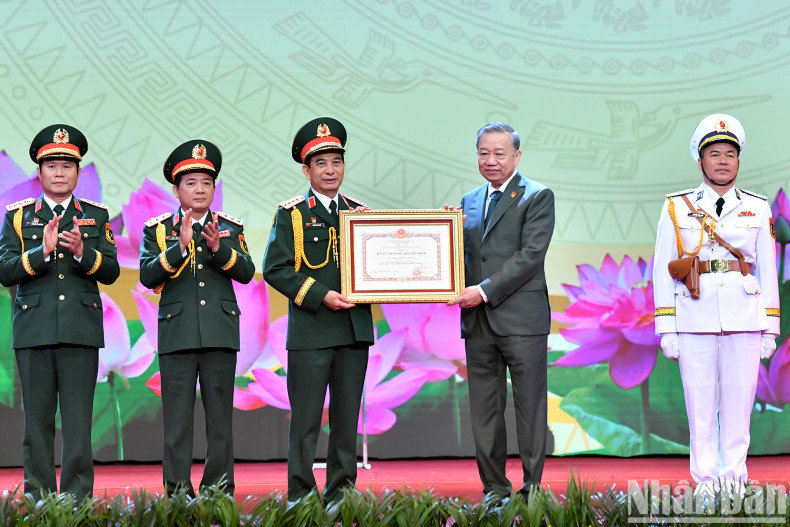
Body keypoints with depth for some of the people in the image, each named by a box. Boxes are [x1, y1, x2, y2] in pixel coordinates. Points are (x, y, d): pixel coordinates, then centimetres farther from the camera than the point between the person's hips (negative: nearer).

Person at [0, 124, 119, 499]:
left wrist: (83, 252, -15)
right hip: (33, 330, 0)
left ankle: (77, 497, 0)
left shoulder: (96, 216, 12)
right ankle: (38, 498, 9)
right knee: (37, 421, 3)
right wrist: (42, 251, -15)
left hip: (81, 330, 0)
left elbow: (111, 272, 4)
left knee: (78, 422, -4)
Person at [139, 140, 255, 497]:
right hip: (176, 333, -1)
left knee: (220, 414, 4)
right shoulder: (157, 229, 7)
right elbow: (148, 276, -6)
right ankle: (177, 492, 4)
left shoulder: (231, 228, 11)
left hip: (220, 333, 1)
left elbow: (246, 272, -3)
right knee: (177, 416, -1)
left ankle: (219, 489, 11)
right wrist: (180, 246, -18)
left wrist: (219, 249, -20)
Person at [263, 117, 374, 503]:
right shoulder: (291, 214, 3)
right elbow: (274, 269, -5)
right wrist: (321, 295, -13)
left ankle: (341, 491, 15)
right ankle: (300, 493, 5)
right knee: (305, 417, -2)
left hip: (355, 327, 4)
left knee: (347, 417, 7)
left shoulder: (361, 212, 15)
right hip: (310, 330, -4)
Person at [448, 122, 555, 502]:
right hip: (478, 321, 6)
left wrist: (485, 291, -16)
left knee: (529, 406, 0)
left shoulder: (538, 197, -1)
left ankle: (532, 489, 7)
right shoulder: (469, 202, 18)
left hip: (521, 317, -6)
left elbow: (531, 255, -11)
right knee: (484, 409, 8)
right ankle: (494, 489, 16)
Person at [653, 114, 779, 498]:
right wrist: (666, 329, -2)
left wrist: (770, 330, 4)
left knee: (738, 403, 2)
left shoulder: (757, 209, 9)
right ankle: (706, 481, 9)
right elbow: (663, 272, 4)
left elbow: (768, 273, 9)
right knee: (700, 405, 1)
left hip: (744, 320, 1)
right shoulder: (677, 208, 5)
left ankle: (733, 478, 11)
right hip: (695, 321, -1)